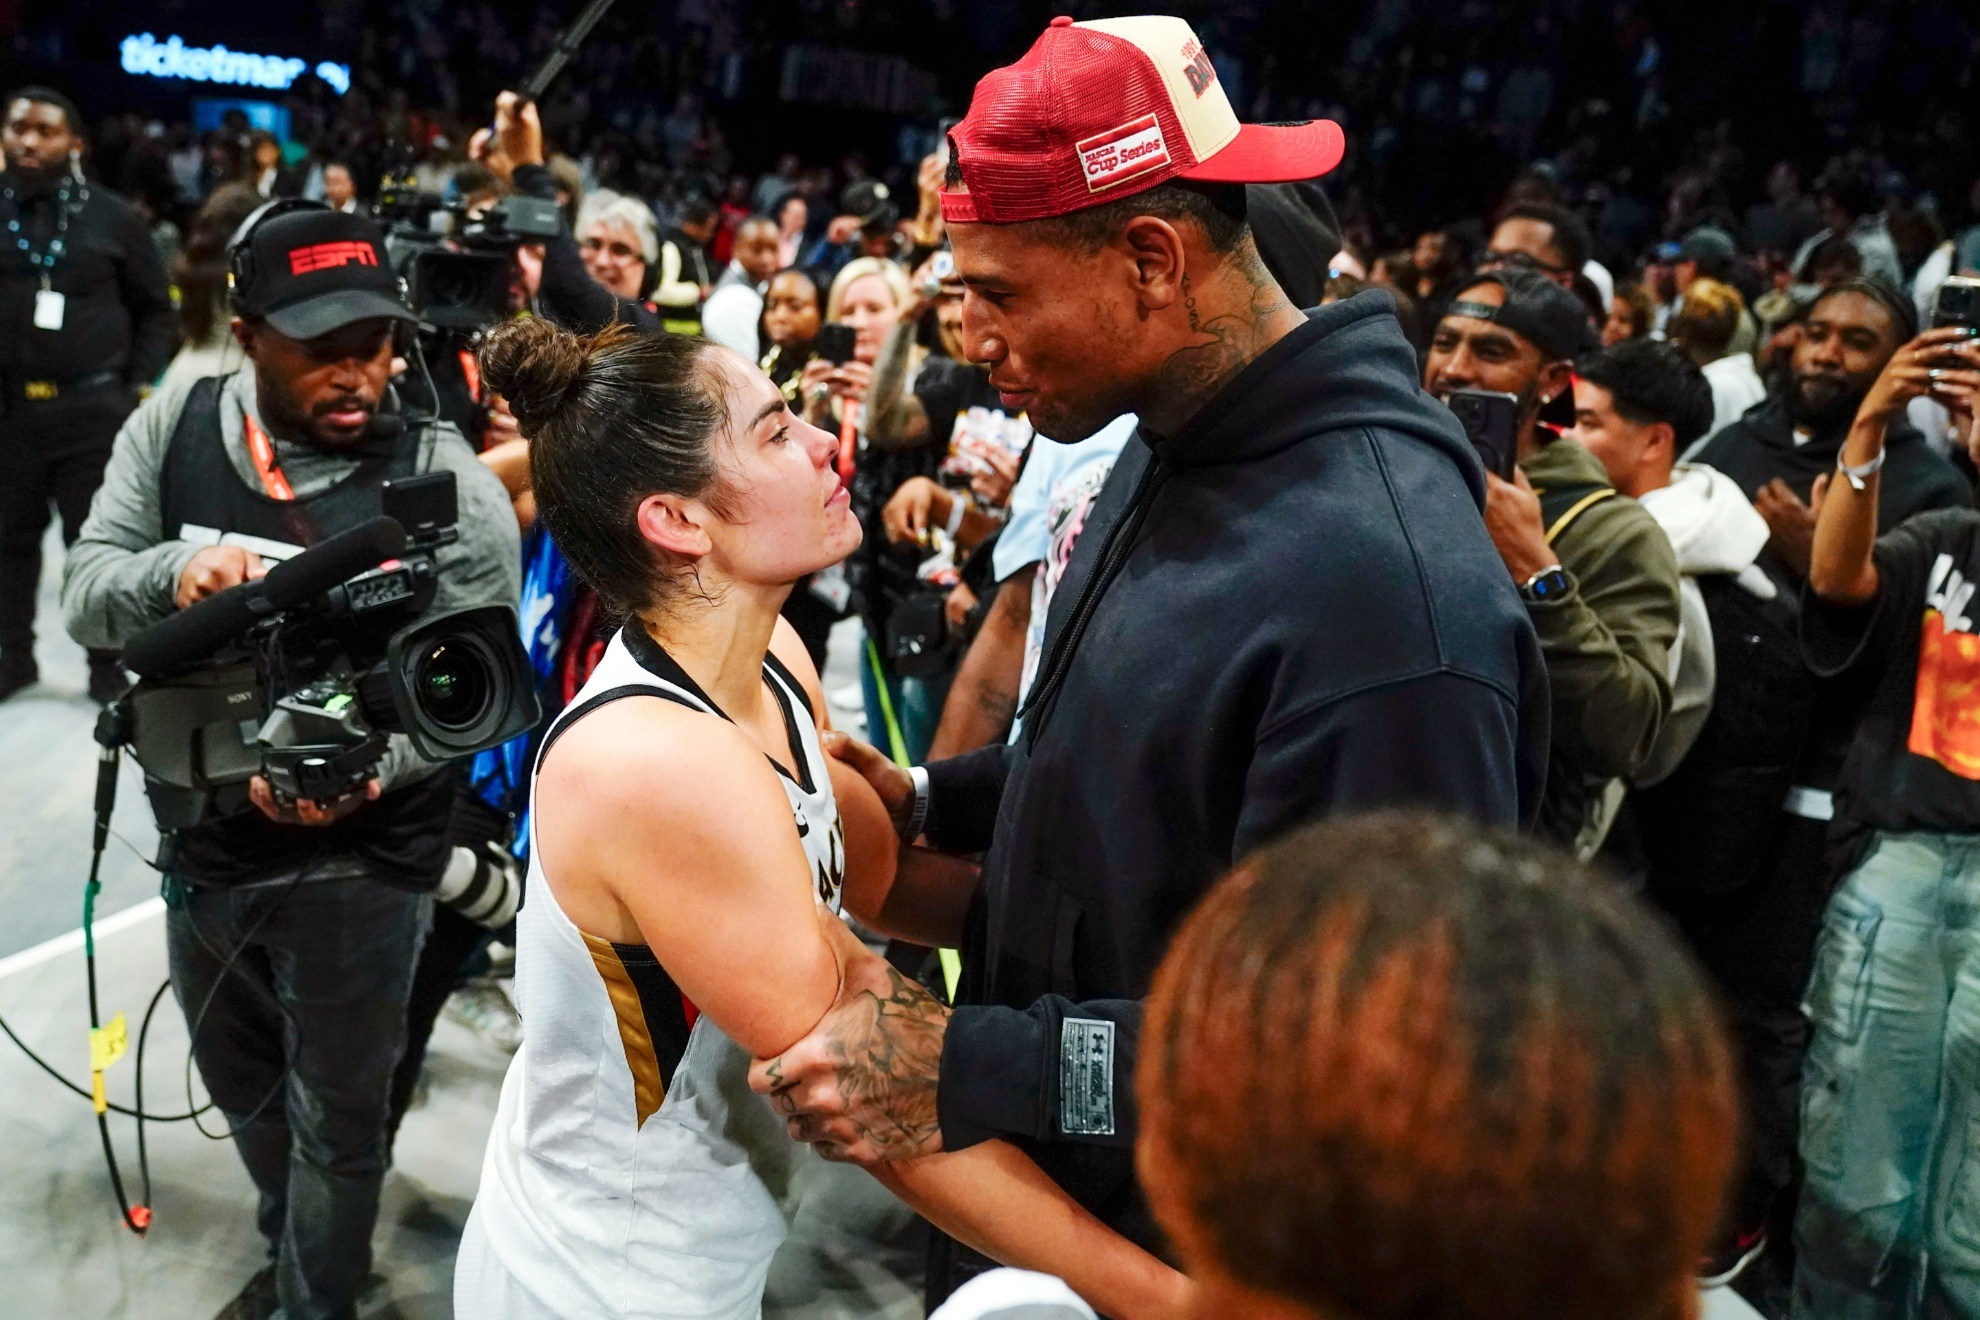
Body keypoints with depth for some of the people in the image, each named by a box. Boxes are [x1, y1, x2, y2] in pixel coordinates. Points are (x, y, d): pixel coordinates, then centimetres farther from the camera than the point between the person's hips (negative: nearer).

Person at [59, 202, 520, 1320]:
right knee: (245, 1088, 28)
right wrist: (172, 570, -28)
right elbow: (86, 596, -5)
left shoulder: (446, 479, -18)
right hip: (203, 838, 5)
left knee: (336, 1118, 14)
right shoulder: (172, 429, -4)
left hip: (360, 860, -5)